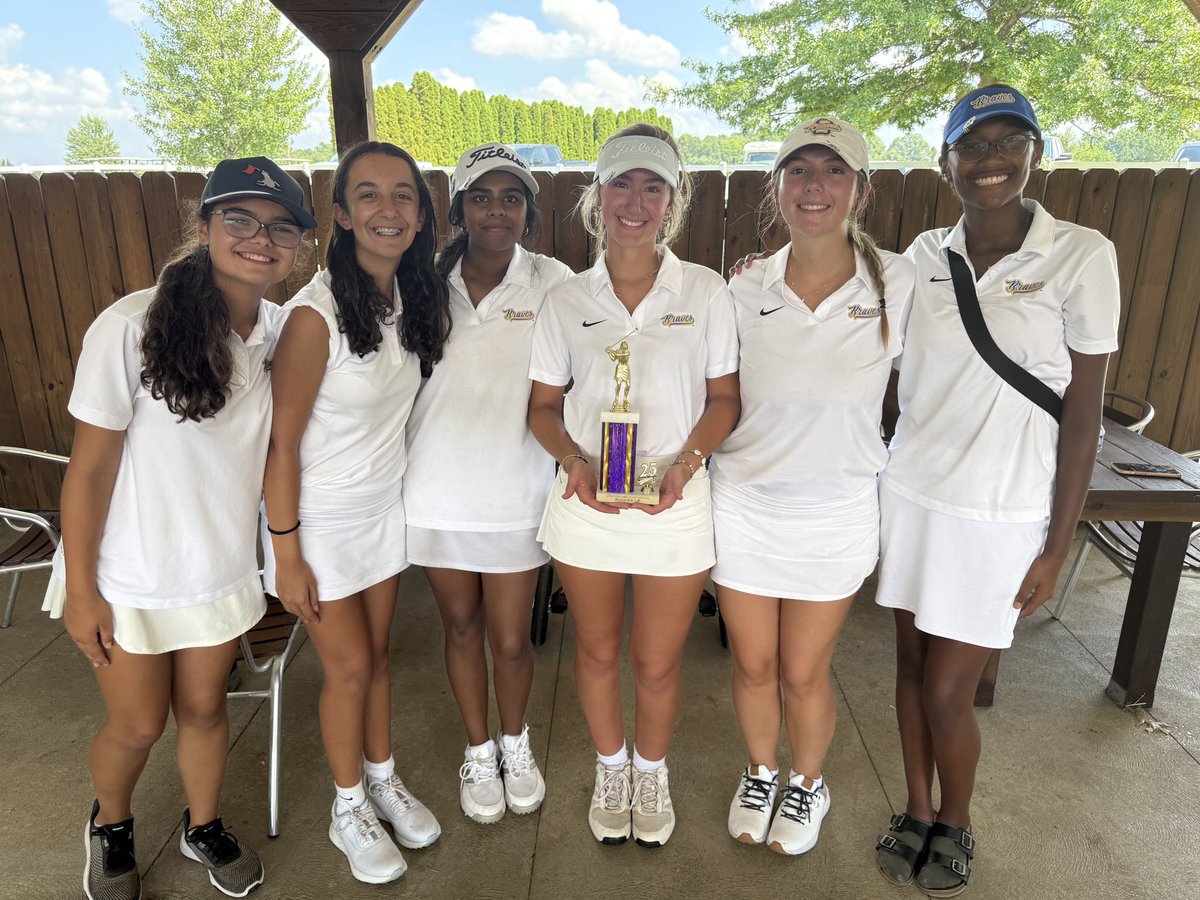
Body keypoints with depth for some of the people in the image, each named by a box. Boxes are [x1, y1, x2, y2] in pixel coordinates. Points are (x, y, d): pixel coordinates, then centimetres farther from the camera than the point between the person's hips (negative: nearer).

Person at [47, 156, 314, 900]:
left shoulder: (281, 331, -7)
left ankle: (205, 827, 46)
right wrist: (80, 588, -11)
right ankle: (110, 825, 47)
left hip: (223, 566, 3)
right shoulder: (132, 326, -22)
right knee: (138, 725, 14)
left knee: (204, 707, 19)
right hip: (129, 573, -3)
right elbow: (91, 464, -16)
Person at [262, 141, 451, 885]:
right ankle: (350, 809, 34)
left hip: (385, 508, 5)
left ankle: (384, 781, 41)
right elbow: (281, 443, -18)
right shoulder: (316, 313, -23)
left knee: (378, 654, 19)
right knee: (350, 668, 9)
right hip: (322, 519, -5)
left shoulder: (414, 296, -3)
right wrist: (286, 557, -14)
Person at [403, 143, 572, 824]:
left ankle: (516, 740, 40)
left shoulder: (551, 283, -6)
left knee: (511, 639, 8)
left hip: (515, 491, -1)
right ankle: (479, 751, 40)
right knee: (462, 627, 16)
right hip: (439, 491, 2)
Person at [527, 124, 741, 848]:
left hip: (675, 502, -1)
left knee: (658, 662, 11)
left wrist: (686, 462, -16)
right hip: (586, 499, 1)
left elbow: (725, 398, 1)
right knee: (598, 651, 17)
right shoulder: (567, 301, 1)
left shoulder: (706, 292, -2)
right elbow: (544, 405, 5)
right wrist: (574, 460, -14)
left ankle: (651, 769, 41)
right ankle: (610, 766, 44)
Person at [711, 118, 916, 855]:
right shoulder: (744, 290, -6)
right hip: (743, 507, 2)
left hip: (837, 512, -1)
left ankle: (809, 784, 44)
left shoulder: (898, 283, -10)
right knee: (753, 664, 16)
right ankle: (760, 775, 45)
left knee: (803, 674, 13)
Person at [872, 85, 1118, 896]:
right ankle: (917, 812, 38)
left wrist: (1058, 544, -7)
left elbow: (1083, 410, -7)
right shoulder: (925, 255, 1)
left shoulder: (1081, 256, -10)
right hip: (910, 492, 4)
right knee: (912, 664, 15)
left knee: (946, 691, 4)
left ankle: (956, 825, 34)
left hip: (1000, 512, -3)